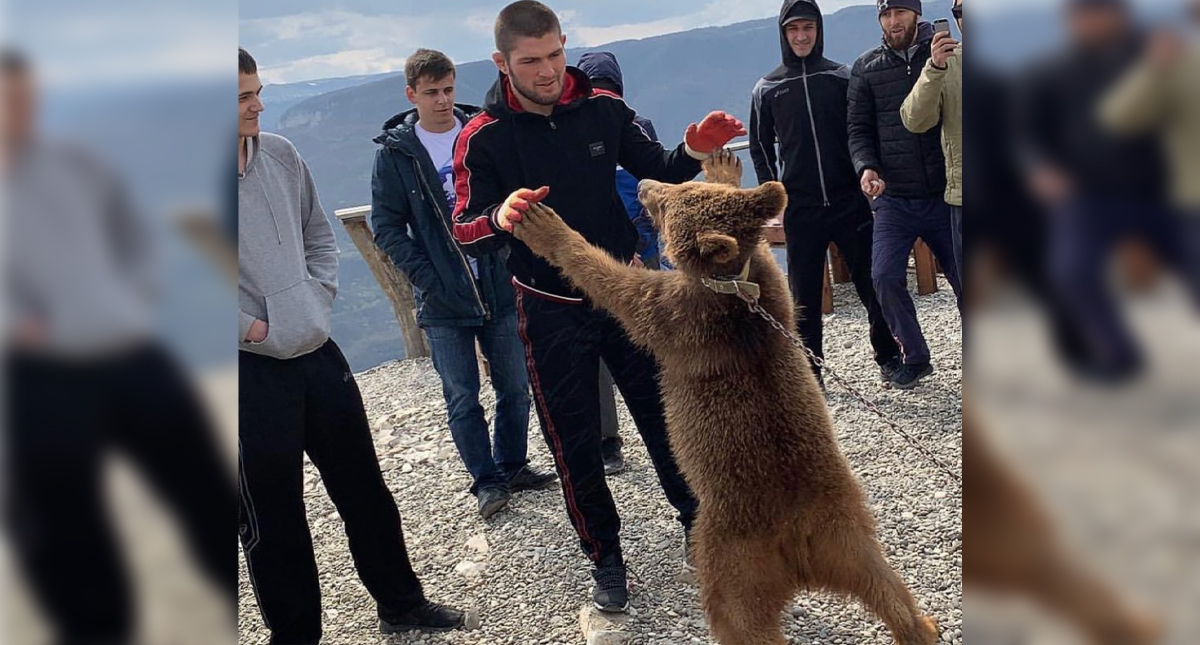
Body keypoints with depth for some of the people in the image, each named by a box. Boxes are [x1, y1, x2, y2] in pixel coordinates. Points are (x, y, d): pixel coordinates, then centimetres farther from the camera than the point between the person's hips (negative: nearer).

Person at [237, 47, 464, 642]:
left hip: (316, 352, 6)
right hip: (251, 370, -5)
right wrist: (249, 327, -15)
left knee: (364, 488, 16)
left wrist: (319, 297, 2)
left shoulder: (279, 154, 4)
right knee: (272, 517, 8)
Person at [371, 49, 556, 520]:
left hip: (501, 288, 2)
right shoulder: (395, 152, -2)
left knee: (515, 387, 11)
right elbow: (387, 227, -1)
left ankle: (512, 466, 30)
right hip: (443, 303, -2)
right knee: (462, 399, 5)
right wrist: (426, 278, -10)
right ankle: (486, 481, 20)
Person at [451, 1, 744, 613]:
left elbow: (656, 169, 5)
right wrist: (502, 216, -40)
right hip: (550, 310, -1)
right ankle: (605, 557, 26)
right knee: (574, 441, 8)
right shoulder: (482, 138, -12)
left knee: (663, 413, 11)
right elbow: (465, 231, -17)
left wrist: (693, 150, -17)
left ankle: (697, 521, 32)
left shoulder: (601, 108, -5)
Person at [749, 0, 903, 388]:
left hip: (849, 201, 0)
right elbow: (761, 147, 11)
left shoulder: (840, 77, 6)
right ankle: (809, 374, 10)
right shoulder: (767, 89, 7)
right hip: (800, 210, 0)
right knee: (804, 295, 2)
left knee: (871, 282, 4)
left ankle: (888, 356, 21)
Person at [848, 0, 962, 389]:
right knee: (885, 278, -8)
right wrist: (866, 167, -13)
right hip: (893, 200, 1)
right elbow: (859, 128, 3)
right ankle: (915, 359, 12)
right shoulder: (866, 68, 5)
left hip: (944, 196, -1)